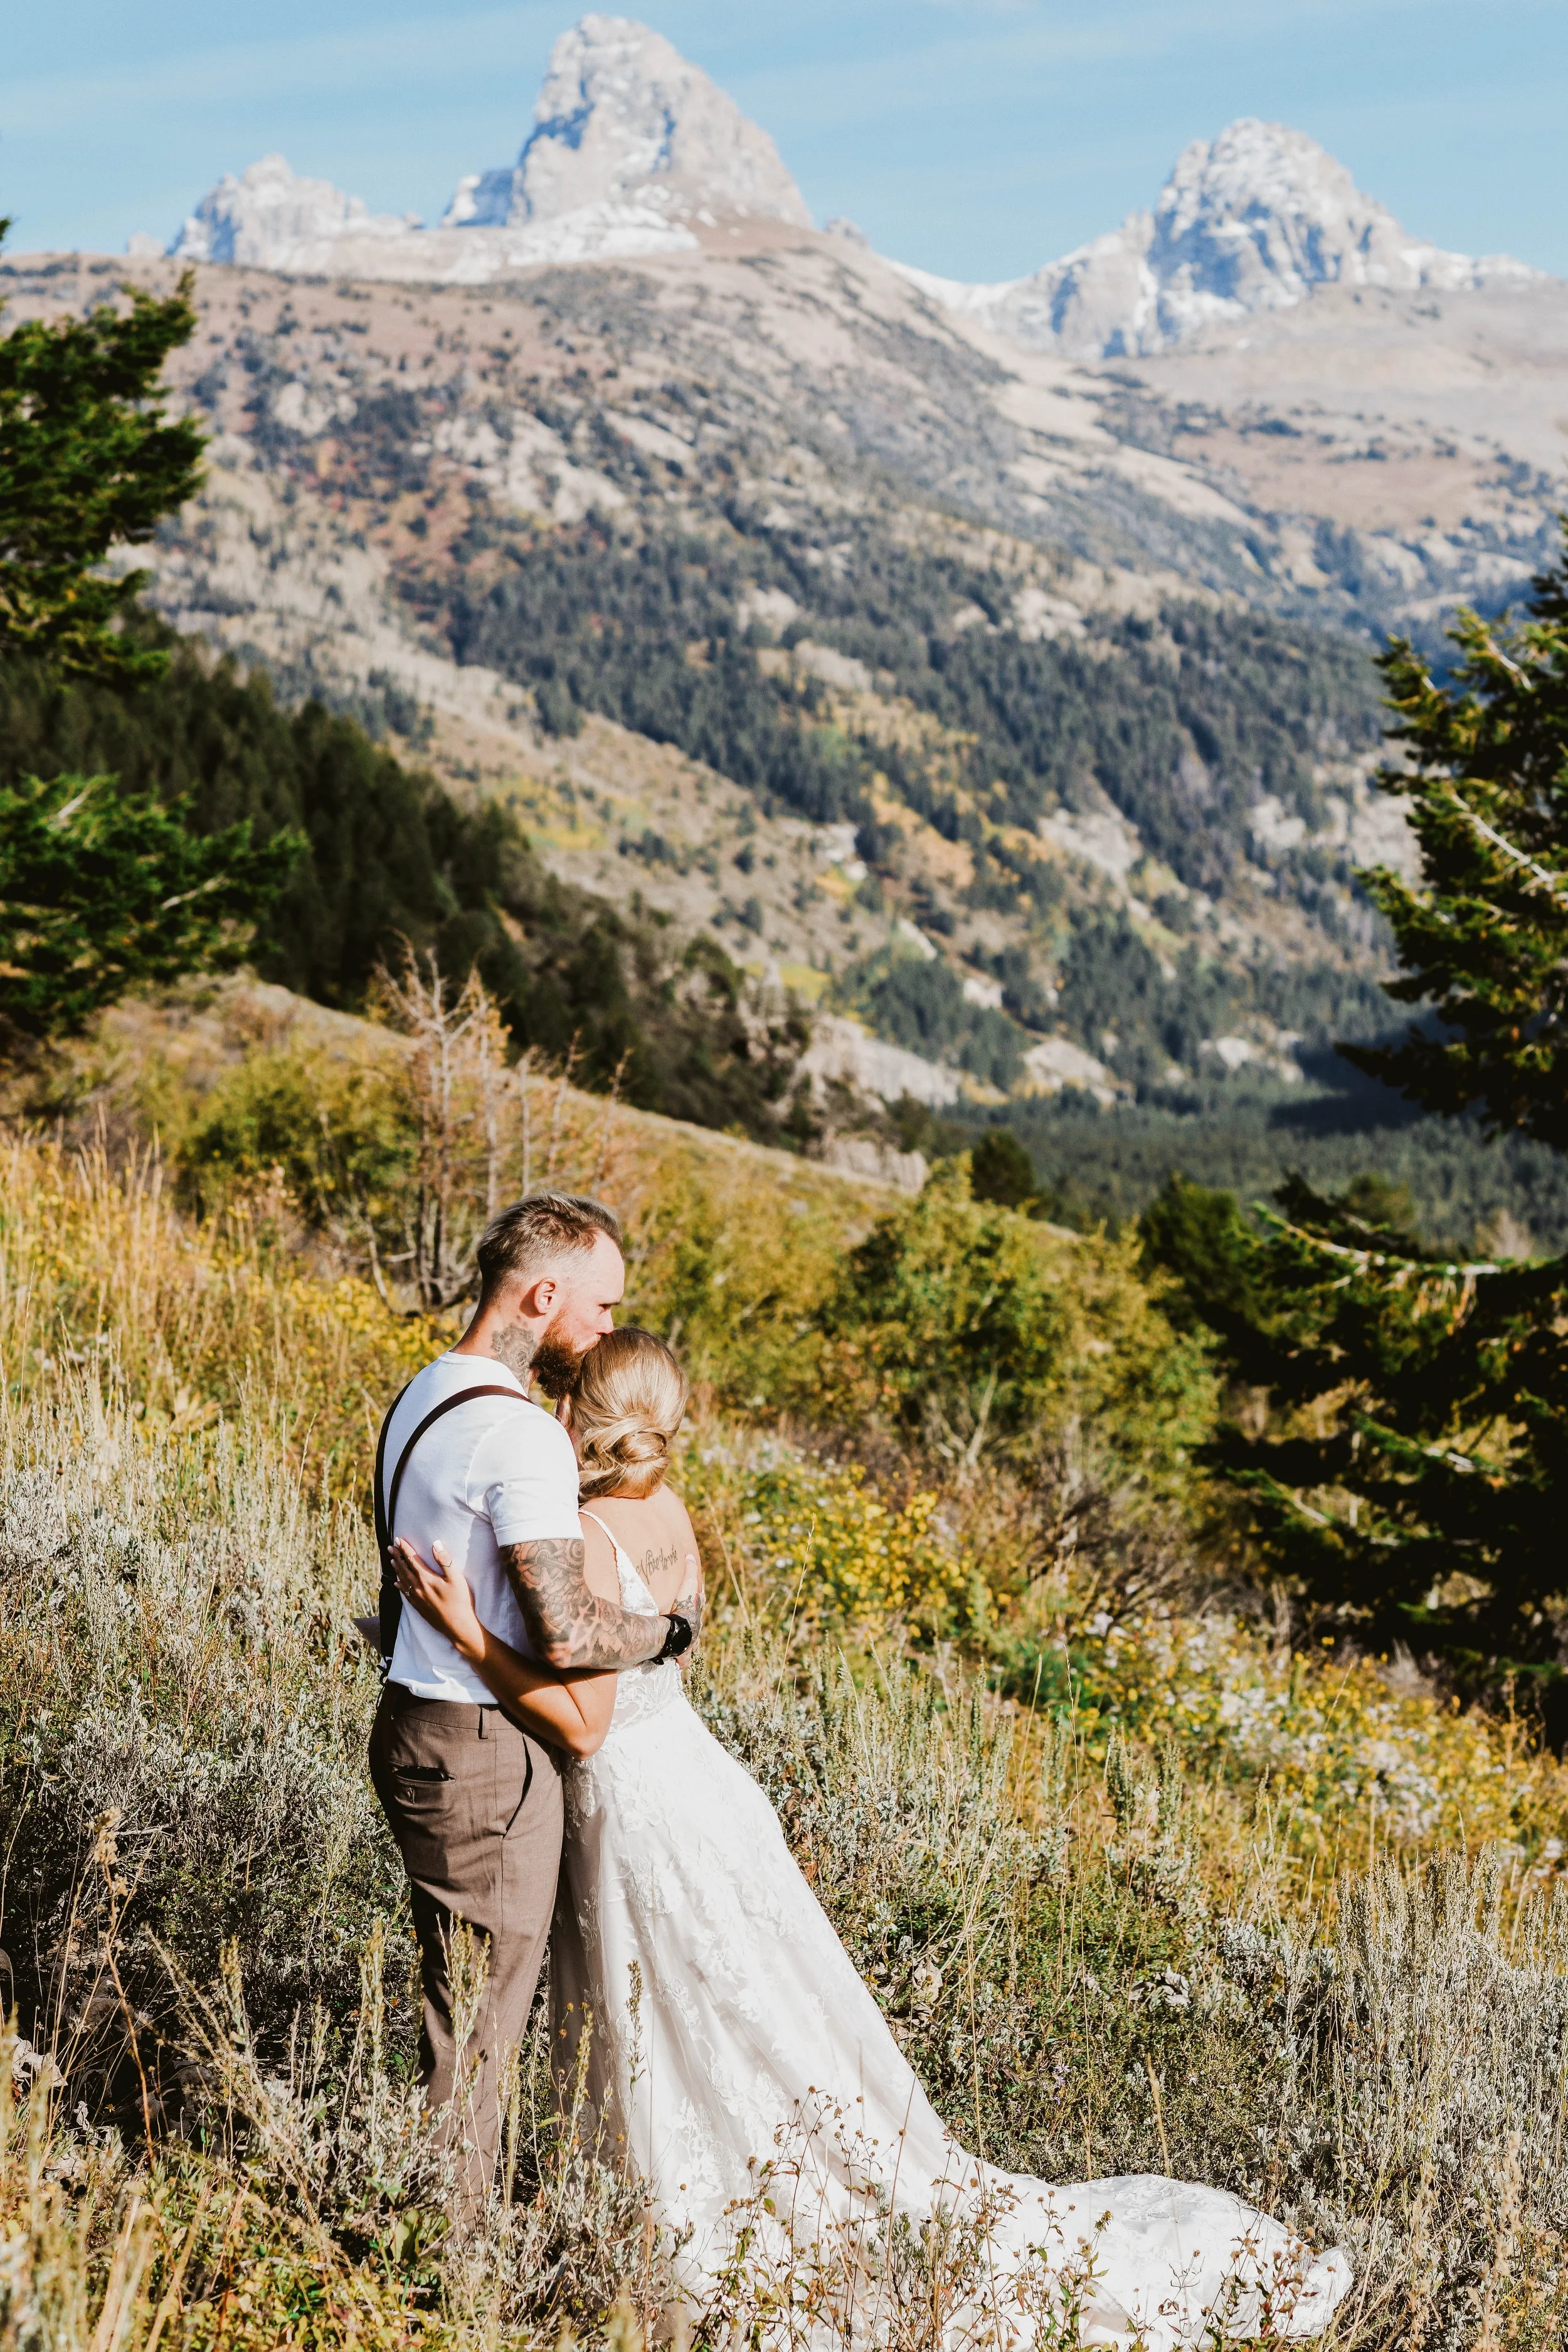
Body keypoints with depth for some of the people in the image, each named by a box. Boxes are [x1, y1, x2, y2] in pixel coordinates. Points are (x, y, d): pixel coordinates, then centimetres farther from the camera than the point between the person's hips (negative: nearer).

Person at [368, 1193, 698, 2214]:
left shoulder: (425, 1395, 10)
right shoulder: (521, 1436, -22)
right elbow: (566, 1635, -25)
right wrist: (674, 1625, -8)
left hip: (417, 1721, 10)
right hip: (485, 1754, -10)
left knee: (463, 2001, 19)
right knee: (482, 2014, 1)